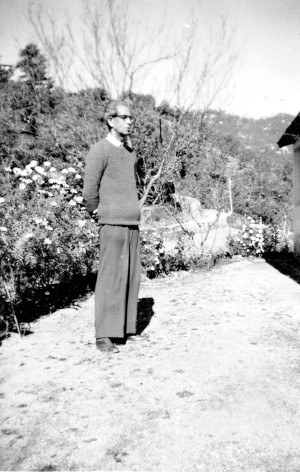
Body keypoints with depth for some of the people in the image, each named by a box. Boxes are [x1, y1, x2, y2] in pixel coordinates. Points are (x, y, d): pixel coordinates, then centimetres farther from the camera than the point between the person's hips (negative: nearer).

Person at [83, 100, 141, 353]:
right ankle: (104, 336, 0)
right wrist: (99, 213, 4)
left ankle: (127, 329, 18)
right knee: (110, 279, -7)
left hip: (133, 223, 7)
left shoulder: (131, 151, 16)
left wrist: (134, 210, 15)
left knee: (131, 278, 8)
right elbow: (89, 192, -8)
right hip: (113, 224, -7)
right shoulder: (100, 151, -6)